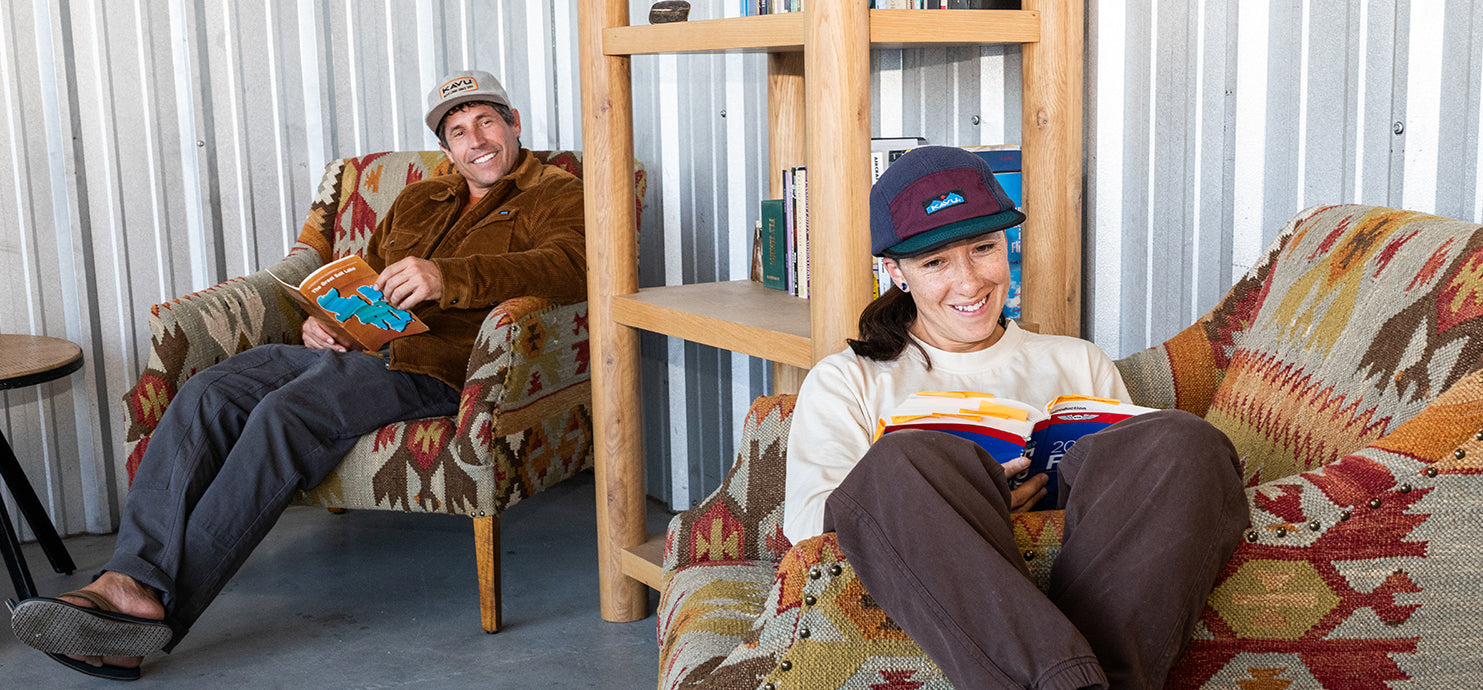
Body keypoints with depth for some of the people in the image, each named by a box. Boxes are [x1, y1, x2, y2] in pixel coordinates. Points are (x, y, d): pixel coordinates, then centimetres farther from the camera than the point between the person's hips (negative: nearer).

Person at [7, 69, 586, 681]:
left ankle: (162, 610, -31)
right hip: (355, 347, 7)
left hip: (431, 362, -7)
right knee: (207, 395, -18)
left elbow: (570, 268, -14)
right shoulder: (416, 200, 30)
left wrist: (449, 276, -28)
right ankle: (131, 580, -29)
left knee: (286, 414, -31)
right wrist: (325, 319, 8)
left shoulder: (555, 195, 8)